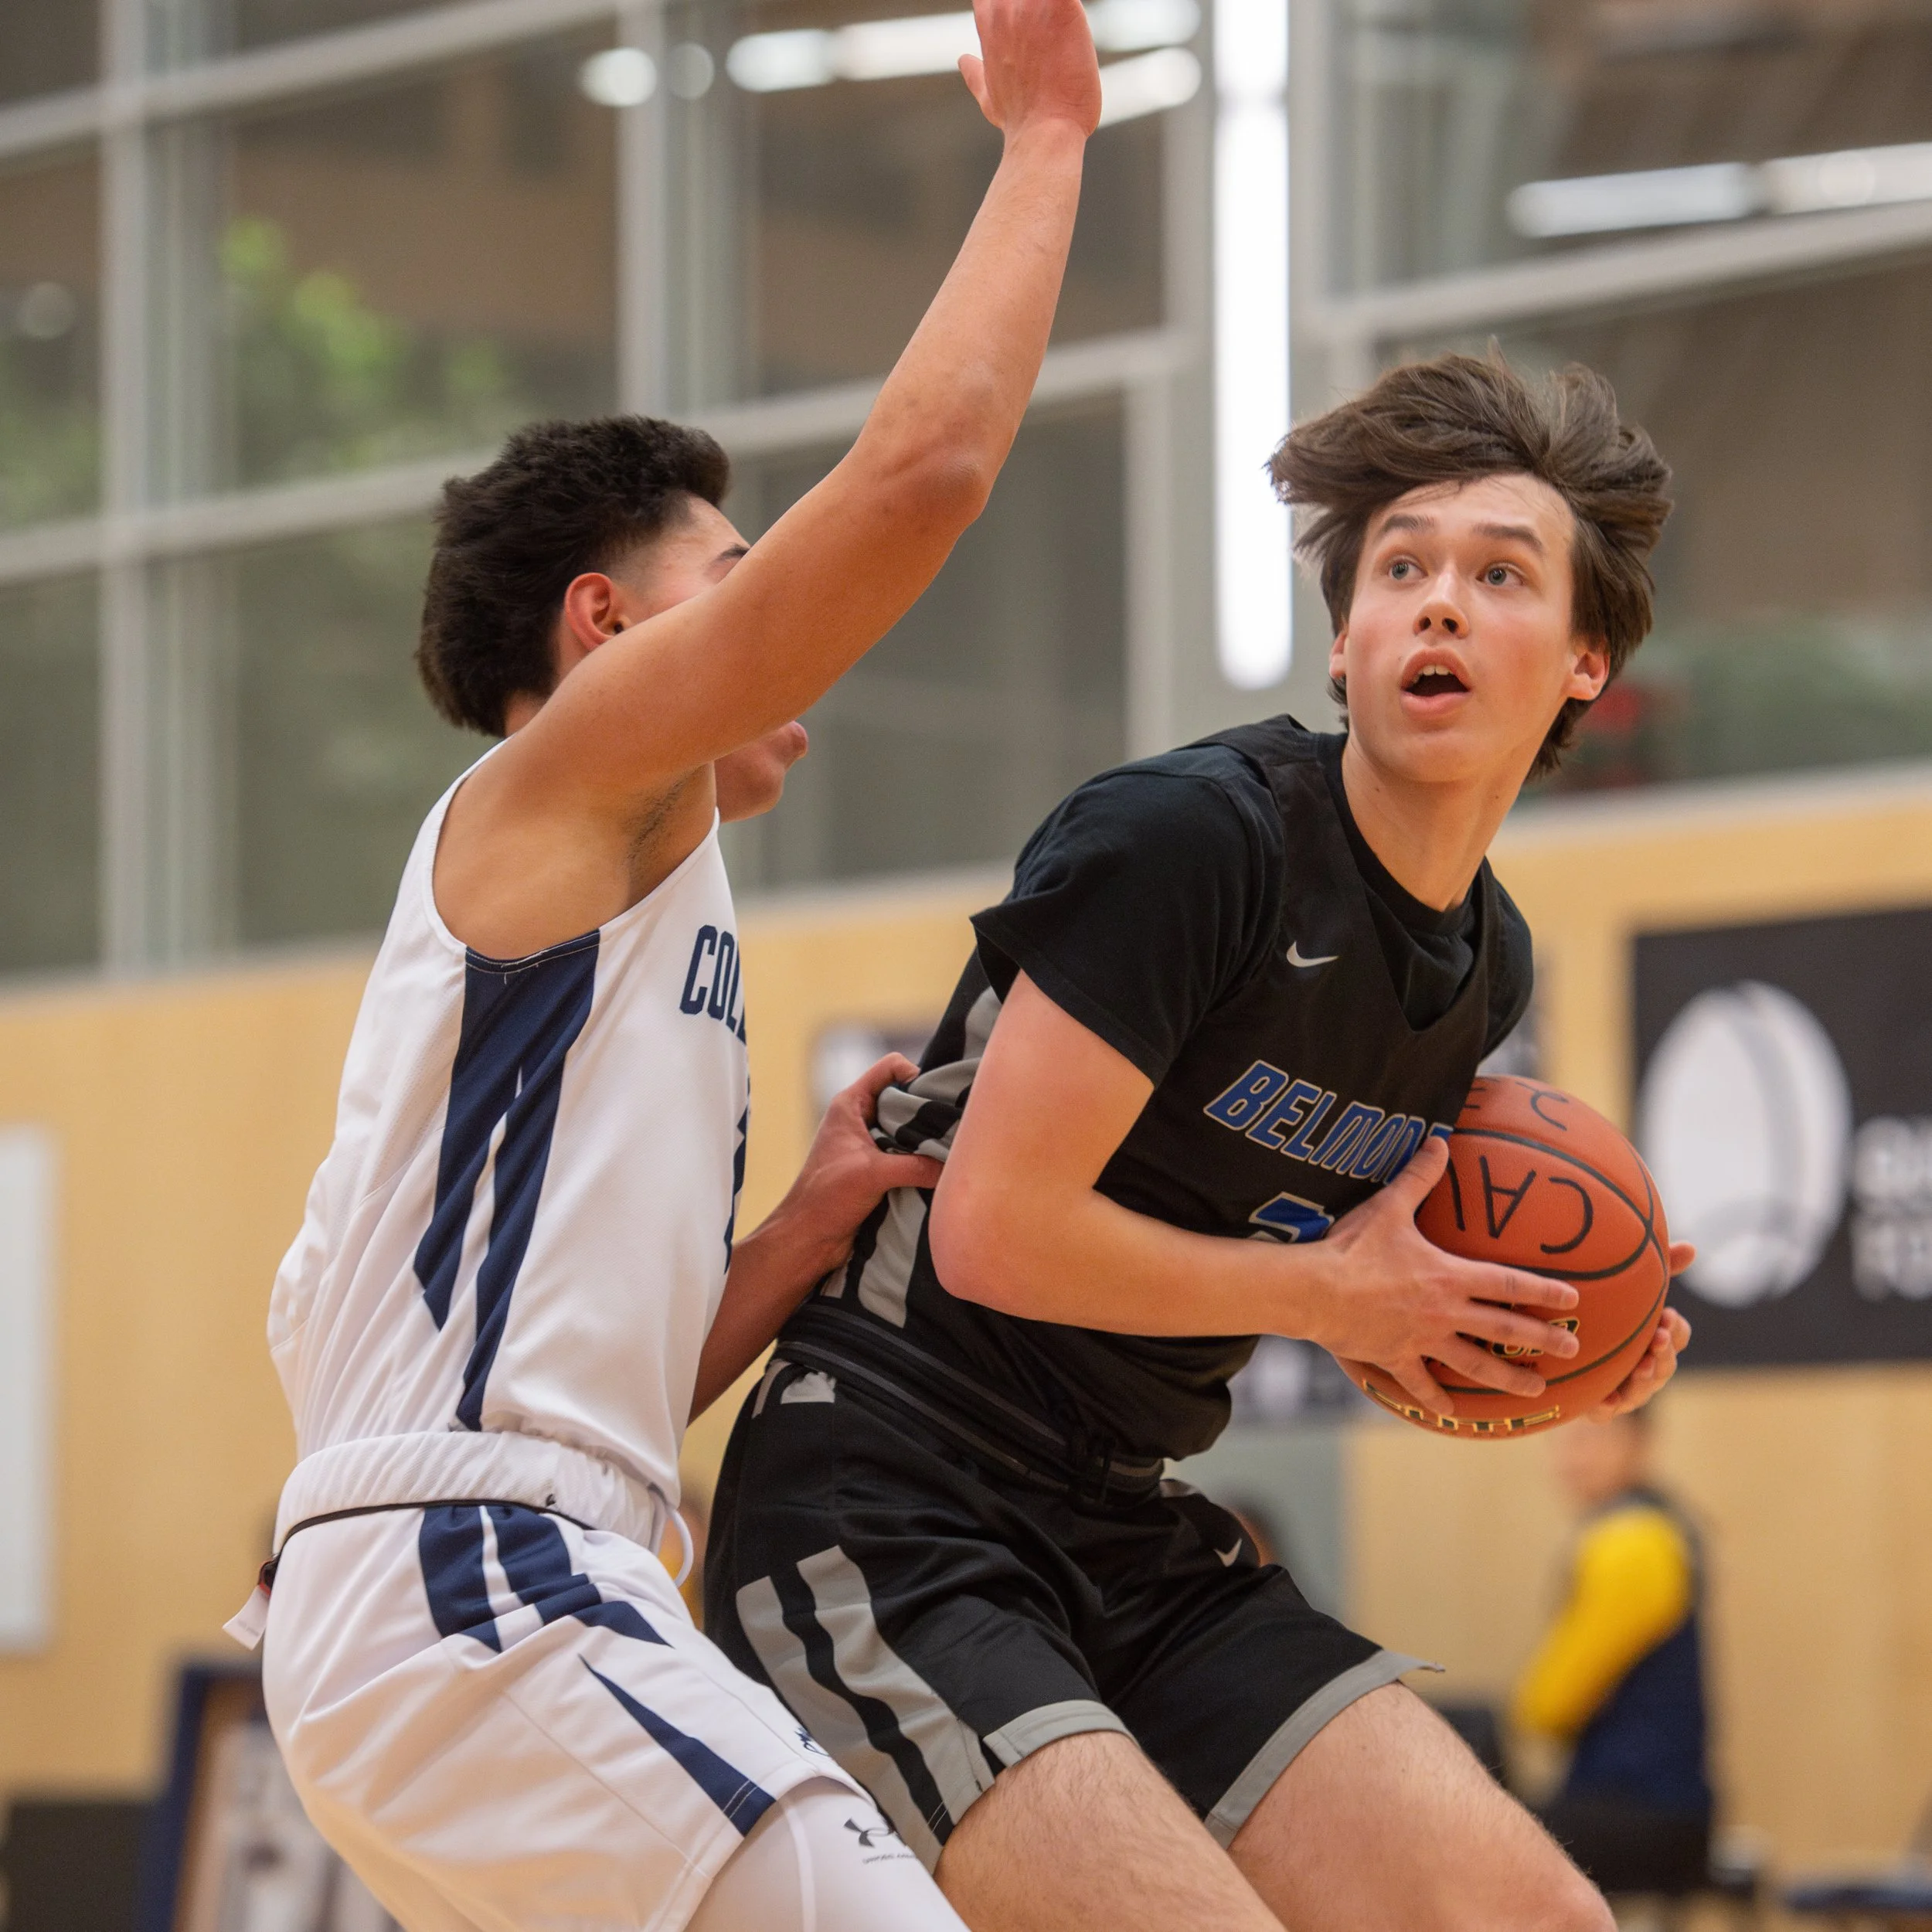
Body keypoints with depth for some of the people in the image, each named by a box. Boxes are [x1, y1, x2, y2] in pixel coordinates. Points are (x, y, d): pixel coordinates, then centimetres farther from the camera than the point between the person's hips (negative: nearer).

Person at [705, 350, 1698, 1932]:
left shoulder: (1489, 966, 10)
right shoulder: (1190, 835, -16)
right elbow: (1000, 1233, -21)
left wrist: (1508, 1352, 2)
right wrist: (1333, 1294, -10)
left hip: (1135, 1550, 8)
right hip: (890, 1534, -8)